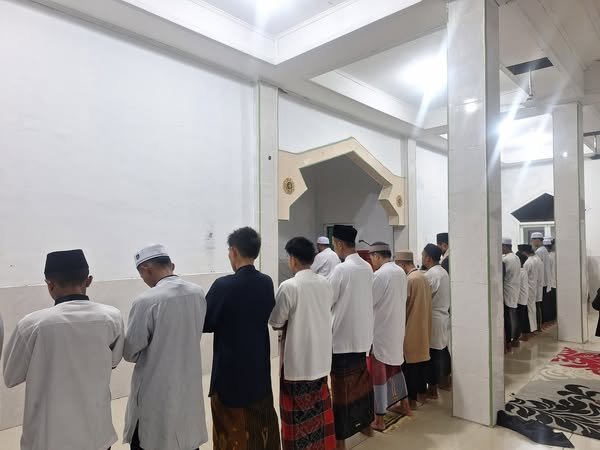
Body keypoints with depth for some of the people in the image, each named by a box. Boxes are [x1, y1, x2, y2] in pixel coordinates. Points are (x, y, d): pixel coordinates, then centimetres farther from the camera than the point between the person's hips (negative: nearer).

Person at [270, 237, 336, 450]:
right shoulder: (325, 284, -1)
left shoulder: (288, 287, -20)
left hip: (297, 359, -6)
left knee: (298, 411, 10)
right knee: (319, 406, 22)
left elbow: (275, 322, -11)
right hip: (320, 356, 6)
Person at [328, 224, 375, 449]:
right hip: (363, 333, 7)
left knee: (343, 386, 2)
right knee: (362, 380, 20)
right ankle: (365, 422, 36)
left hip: (343, 336, -7)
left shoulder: (341, 269, -19)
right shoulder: (367, 267, 4)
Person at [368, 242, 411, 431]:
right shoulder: (401, 272, 5)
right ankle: (404, 405, 38)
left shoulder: (380, 274, -19)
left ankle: (379, 419, 11)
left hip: (380, 331, -8)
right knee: (395, 366, 24)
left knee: (378, 373, 2)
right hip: (397, 329, 8)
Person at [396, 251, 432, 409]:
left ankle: (411, 399, 8)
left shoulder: (409, 280, -19)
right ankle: (422, 393, 28)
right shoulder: (423, 277, 8)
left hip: (411, 328, -9)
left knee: (410, 363, 0)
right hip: (423, 327, 9)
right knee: (422, 359, 16)